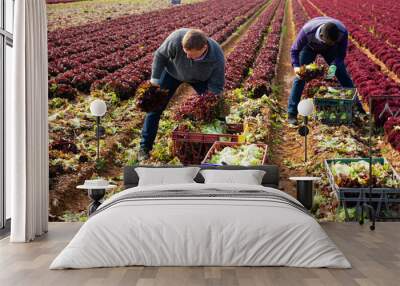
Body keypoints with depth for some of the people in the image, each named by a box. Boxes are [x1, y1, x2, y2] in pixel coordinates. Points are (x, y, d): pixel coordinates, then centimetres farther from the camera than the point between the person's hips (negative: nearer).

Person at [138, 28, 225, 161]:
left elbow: (216, 86, -26)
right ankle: (145, 148, 7)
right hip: (173, 72, 0)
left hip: (200, 78, 1)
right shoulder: (177, 38, -41)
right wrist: (155, 79, -22)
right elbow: (160, 55, -21)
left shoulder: (217, 58, -37)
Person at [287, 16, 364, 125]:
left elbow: (341, 54, -20)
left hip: (329, 50, 2)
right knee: (300, 77, -13)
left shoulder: (343, 32, -37)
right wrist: (296, 66, -42)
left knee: (343, 75, -2)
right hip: (309, 47, -1)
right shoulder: (306, 31, -42)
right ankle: (292, 114, -6)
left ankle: (357, 108, 14)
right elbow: (294, 50, -25)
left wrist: (334, 65, -40)